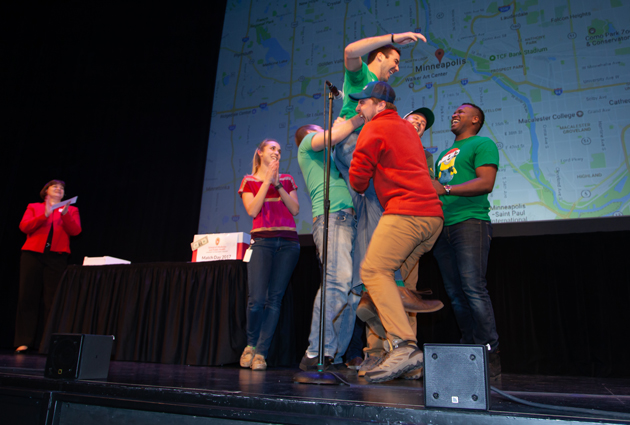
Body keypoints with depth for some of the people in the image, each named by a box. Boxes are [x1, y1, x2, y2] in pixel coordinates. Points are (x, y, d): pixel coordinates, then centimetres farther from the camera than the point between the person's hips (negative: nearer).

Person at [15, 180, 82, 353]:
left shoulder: (71, 210, 18)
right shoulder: (33, 207, 18)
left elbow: (75, 231, 2)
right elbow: (24, 227, 2)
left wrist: (65, 214, -12)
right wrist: (44, 215, -10)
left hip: (57, 258, -1)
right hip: (32, 255, 1)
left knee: (52, 300, -6)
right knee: (28, 298, -3)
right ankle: (24, 341, 1)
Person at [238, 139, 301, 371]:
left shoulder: (287, 179, 20)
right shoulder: (249, 180, 14)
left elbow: (295, 209, 7)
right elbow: (252, 210, -2)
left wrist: (277, 185, -2)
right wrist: (267, 181, -2)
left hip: (288, 242, 2)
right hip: (262, 241, -2)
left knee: (275, 299, -4)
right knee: (256, 300, -12)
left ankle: (260, 352, 2)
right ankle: (251, 344, 13)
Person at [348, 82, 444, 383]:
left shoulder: (374, 129, 1)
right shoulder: (407, 128, 26)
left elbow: (358, 177, 0)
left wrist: (361, 189, 21)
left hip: (405, 211, -9)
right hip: (433, 214, 9)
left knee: (374, 271, -12)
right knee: (397, 278, 10)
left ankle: (405, 347, -21)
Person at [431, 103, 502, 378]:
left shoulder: (483, 144, 4)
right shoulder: (444, 154, 28)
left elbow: (486, 183, -10)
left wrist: (445, 189, -16)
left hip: (470, 222, -7)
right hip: (443, 226, 7)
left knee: (473, 288, -14)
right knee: (455, 293, 4)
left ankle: (490, 353, -7)